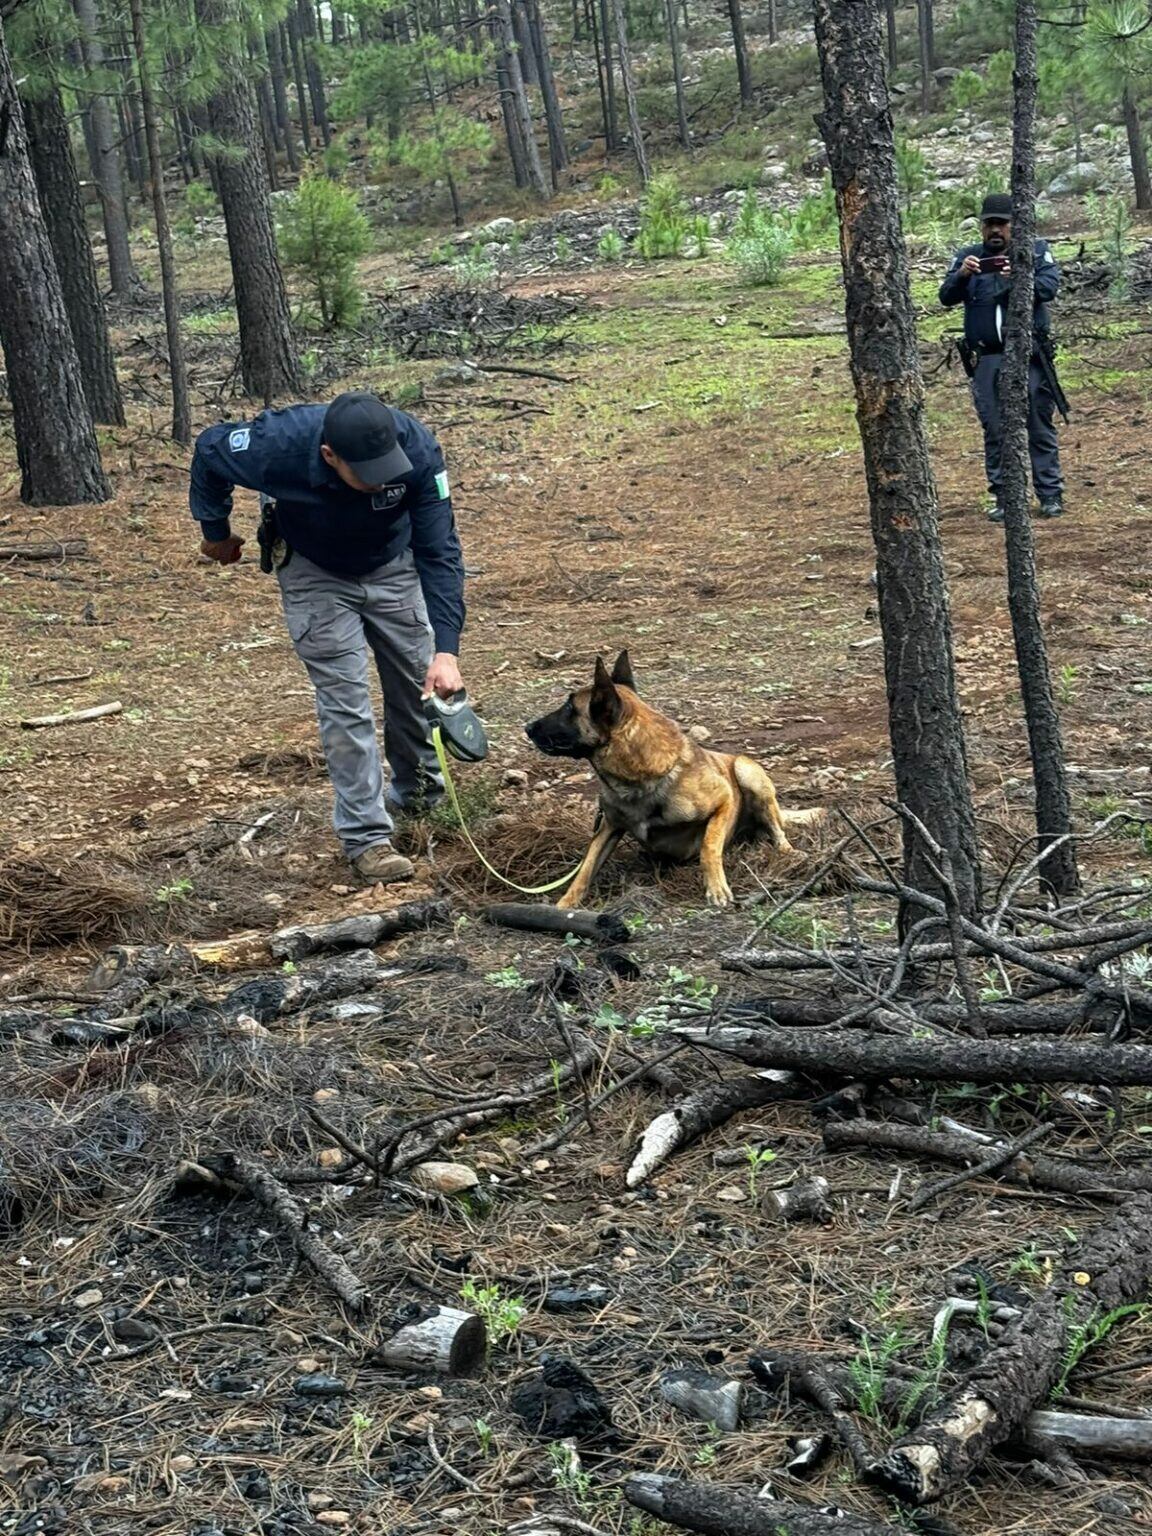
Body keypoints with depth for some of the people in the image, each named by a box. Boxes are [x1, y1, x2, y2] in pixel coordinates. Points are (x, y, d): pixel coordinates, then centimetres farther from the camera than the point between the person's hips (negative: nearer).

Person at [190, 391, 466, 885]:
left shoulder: (417, 449, -35)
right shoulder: (279, 446, -38)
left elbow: (439, 549, -30)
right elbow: (209, 452, -16)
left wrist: (446, 649, -37)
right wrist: (215, 532, 0)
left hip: (391, 565, 2)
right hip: (314, 572, -2)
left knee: (417, 681, 10)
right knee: (345, 699, -9)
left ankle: (417, 791, 35)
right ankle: (366, 836, -2)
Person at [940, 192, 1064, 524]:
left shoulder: (1036, 252, 8)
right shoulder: (966, 257, 13)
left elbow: (1049, 288, -7)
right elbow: (946, 297, 2)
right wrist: (962, 275, -19)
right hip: (986, 361, 2)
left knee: (1039, 427, -2)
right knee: (994, 431, 2)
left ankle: (1051, 495, 2)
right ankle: (1004, 497, 8)